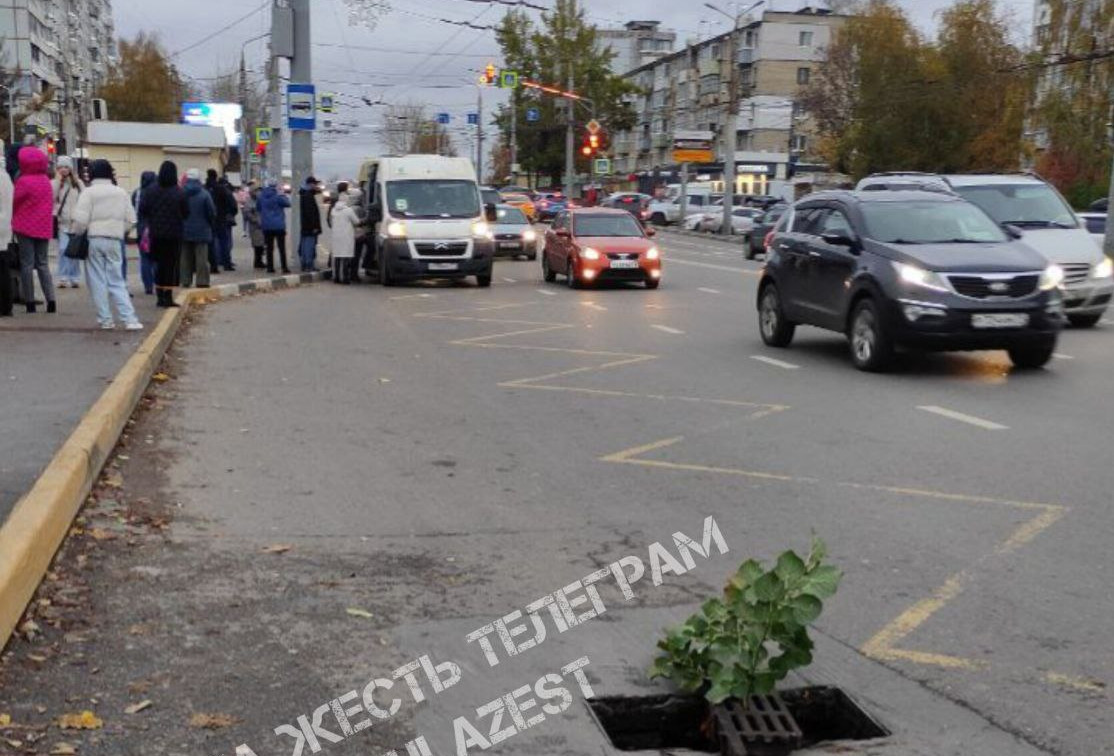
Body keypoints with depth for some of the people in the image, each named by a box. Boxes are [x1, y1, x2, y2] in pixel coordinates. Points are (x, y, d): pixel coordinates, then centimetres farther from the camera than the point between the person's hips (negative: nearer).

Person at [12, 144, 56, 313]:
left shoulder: (23, 181, -13)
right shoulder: (46, 181, 5)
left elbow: (14, 202, -5)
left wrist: (14, 219, 11)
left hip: (26, 228, -5)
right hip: (44, 228, 5)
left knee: (27, 264, 2)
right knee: (42, 264, 11)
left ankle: (30, 302, 2)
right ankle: (51, 300, 0)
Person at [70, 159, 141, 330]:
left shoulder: (89, 192, -7)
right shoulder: (121, 193, 7)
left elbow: (81, 220, -13)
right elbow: (130, 220, 7)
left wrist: (77, 236, 2)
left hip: (94, 239, -3)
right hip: (114, 241, 3)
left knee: (98, 282, 5)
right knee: (117, 281, 7)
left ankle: (106, 320, 4)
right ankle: (130, 319, -4)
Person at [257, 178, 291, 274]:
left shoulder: (261, 196, 3)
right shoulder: (278, 196, -13)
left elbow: (258, 206, 15)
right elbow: (287, 203, -5)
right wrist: (286, 197, 11)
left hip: (266, 226, 4)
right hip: (279, 225, -4)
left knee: (269, 247, 9)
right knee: (281, 247, 1)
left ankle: (270, 267, 7)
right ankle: (284, 267, -3)